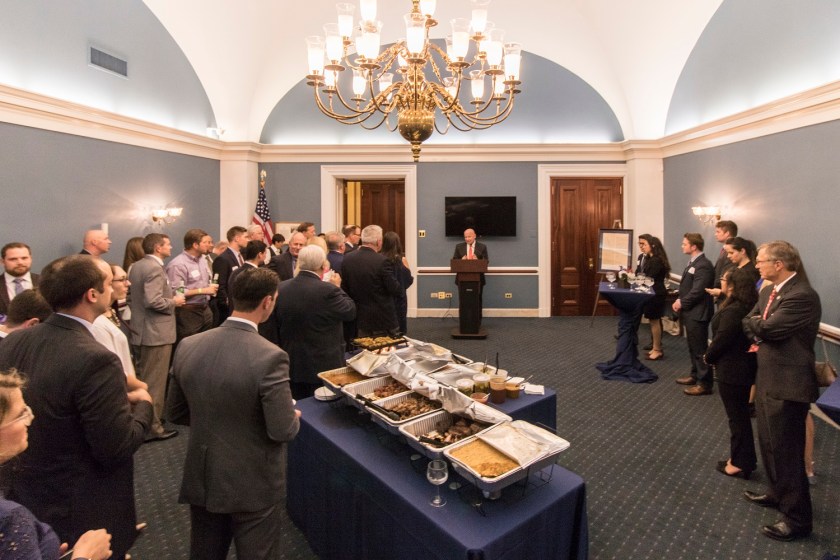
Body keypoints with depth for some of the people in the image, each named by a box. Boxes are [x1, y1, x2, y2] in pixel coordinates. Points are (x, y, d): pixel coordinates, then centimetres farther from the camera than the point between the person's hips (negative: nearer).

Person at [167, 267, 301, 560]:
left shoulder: (188, 346, -9)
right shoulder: (270, 356, -28)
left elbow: (176, 411, 4)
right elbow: (282, 431, -23)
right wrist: (294, 417, -2)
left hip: (201, 479, 5)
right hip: (253, 485, -5)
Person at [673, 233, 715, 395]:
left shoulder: (703, 265, -18)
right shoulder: (693, 263, 14)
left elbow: (697, 291, -23)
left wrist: (681, 303, -13)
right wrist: (680, 300, 2)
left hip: (697, 313, -10)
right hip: (690, 312, 10)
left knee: (700, 348, -2)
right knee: (693, 347, 19)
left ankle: (704, 383, 7)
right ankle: (695, 375, 32)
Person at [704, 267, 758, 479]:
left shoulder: (733, 311, -27)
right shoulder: (747, 306, 4)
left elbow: (721, 340, -22)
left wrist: (708, 357, -4)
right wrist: (712, 353, 7)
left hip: (731, 371, -10)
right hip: (743, 368, 10)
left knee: (737, 417, 4)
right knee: (740, 414, 20)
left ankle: (740, 463, 18)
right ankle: (743, 459, 33)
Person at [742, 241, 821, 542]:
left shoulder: (803, 296, -22)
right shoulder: (768, 292, 8)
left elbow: (766, 327, -24)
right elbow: (750, 324, 10)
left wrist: (757, 324, -4)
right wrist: (761, 332, -11)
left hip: (787, 384, -9)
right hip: (767, 378, 9)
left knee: (786, 451, 3)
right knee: (769, 444, 23)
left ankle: (797, 518, 19)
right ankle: (777, 493, 43)